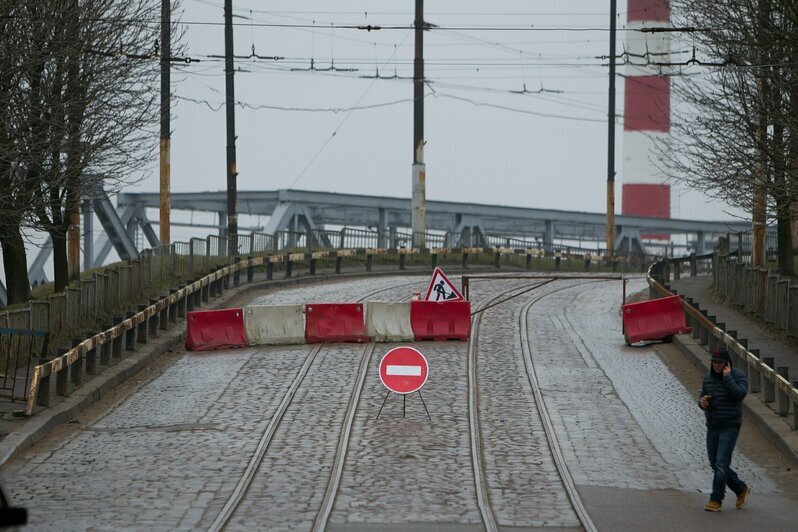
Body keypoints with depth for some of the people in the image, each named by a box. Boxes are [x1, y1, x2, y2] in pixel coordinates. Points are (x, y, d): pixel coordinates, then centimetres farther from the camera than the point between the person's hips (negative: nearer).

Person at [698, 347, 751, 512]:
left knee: (721, 464, -13)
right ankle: (741, 489, 29)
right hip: (712, 428, 7)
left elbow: (740, 394, -25)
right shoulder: (708, 378, 9)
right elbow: (702, 398, 18)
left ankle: (716, 501, -9)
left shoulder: (738, 376, -8)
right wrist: (702, 402, -5)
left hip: (730, 427, -7)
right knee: (715, 465, 11)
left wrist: (727, 377, -20)